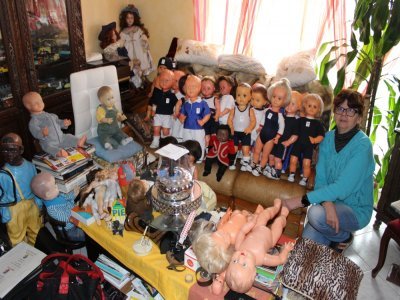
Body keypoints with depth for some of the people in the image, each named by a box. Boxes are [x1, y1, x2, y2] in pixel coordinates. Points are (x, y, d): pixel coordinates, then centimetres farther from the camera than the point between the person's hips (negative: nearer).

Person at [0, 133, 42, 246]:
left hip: (32, 204, 4)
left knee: (36, 232, 23)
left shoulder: (30, 166, -9)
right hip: (14, 209, -4)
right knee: (17, 237, 13)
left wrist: (39, 203, 5)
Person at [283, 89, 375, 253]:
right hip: (332, 201, 5)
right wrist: (327, 203, -29)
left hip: (356, 210, -4)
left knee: (315, 213, -32)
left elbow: (342, 188, -27)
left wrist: (302, 200, -31)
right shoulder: (328, 138, 0)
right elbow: (320, 177, -8)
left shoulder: (362, 145, -19)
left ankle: (344, 237, -1)